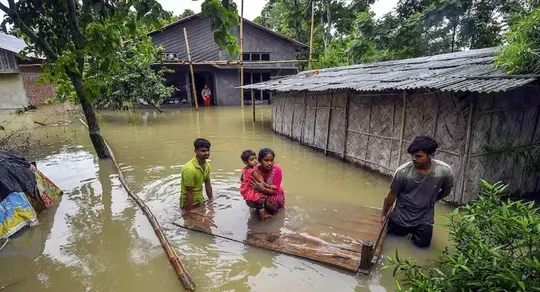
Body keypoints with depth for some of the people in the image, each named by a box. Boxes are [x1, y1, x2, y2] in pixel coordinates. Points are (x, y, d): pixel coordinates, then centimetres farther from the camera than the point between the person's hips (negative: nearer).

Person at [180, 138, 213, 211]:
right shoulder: (189, 169, -29)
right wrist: (190, 212, -19)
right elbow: (189, 193, -24)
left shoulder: (207, 165, -5)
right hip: (189, 202, -7)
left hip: (200, 201, 7)